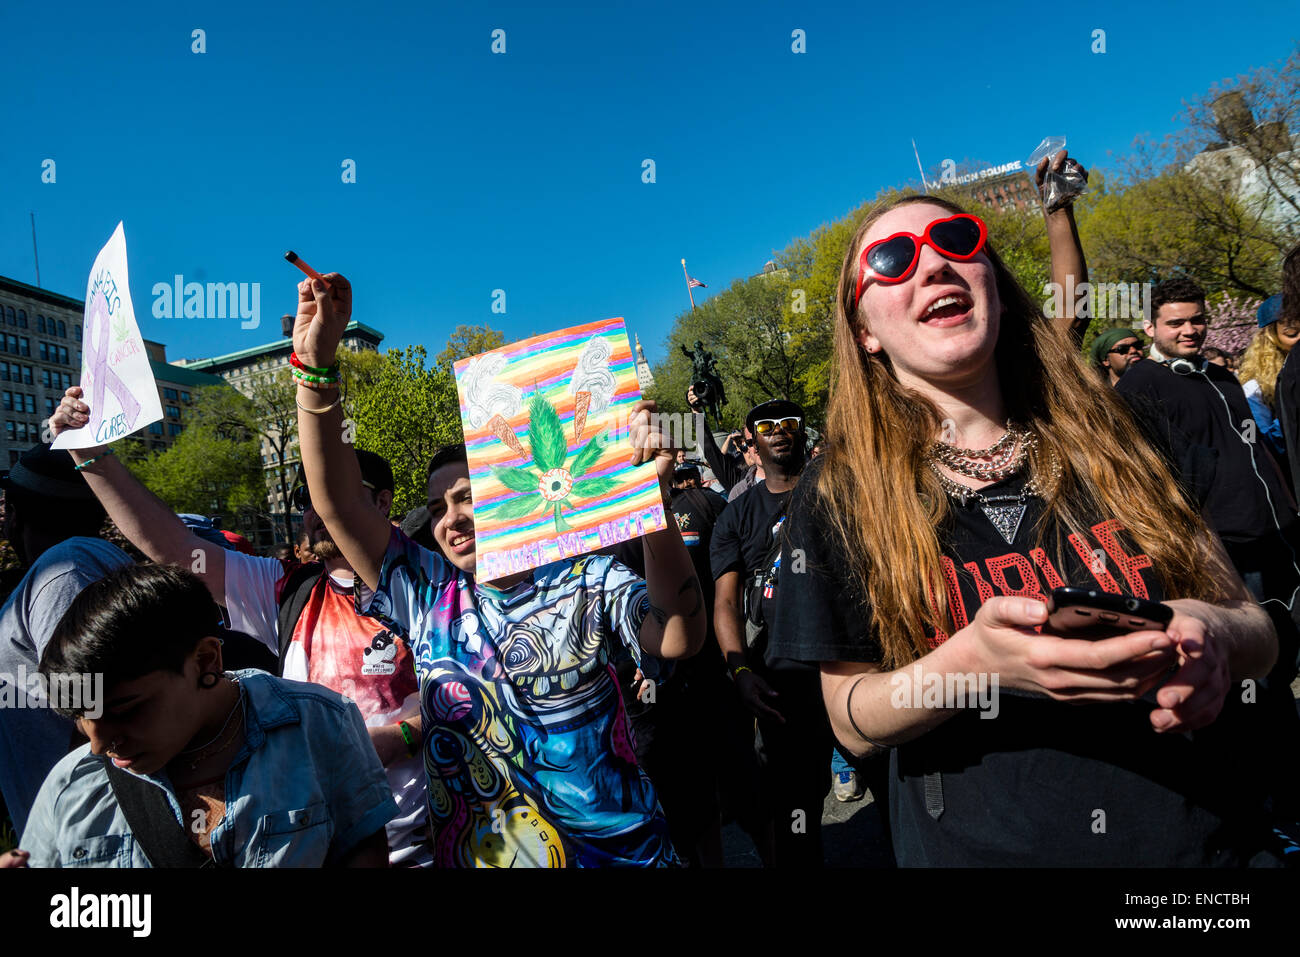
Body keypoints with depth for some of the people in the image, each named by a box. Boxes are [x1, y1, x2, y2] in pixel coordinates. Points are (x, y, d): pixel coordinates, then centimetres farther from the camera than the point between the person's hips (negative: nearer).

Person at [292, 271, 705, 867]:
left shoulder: (587, 582, -8)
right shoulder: (426, 595, 0)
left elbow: (679, 638, -24)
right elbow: (336, 503, -7)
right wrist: (316, 369, -18)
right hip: (473, 853, 3)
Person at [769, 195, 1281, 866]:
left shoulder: (1113, 437, -5)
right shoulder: (839, 496, -12)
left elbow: (1256, 626, 2)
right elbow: (853, 723, -11)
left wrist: (1211, 634, -21)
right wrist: (969, 663, -30)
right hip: (984, 847, -2)